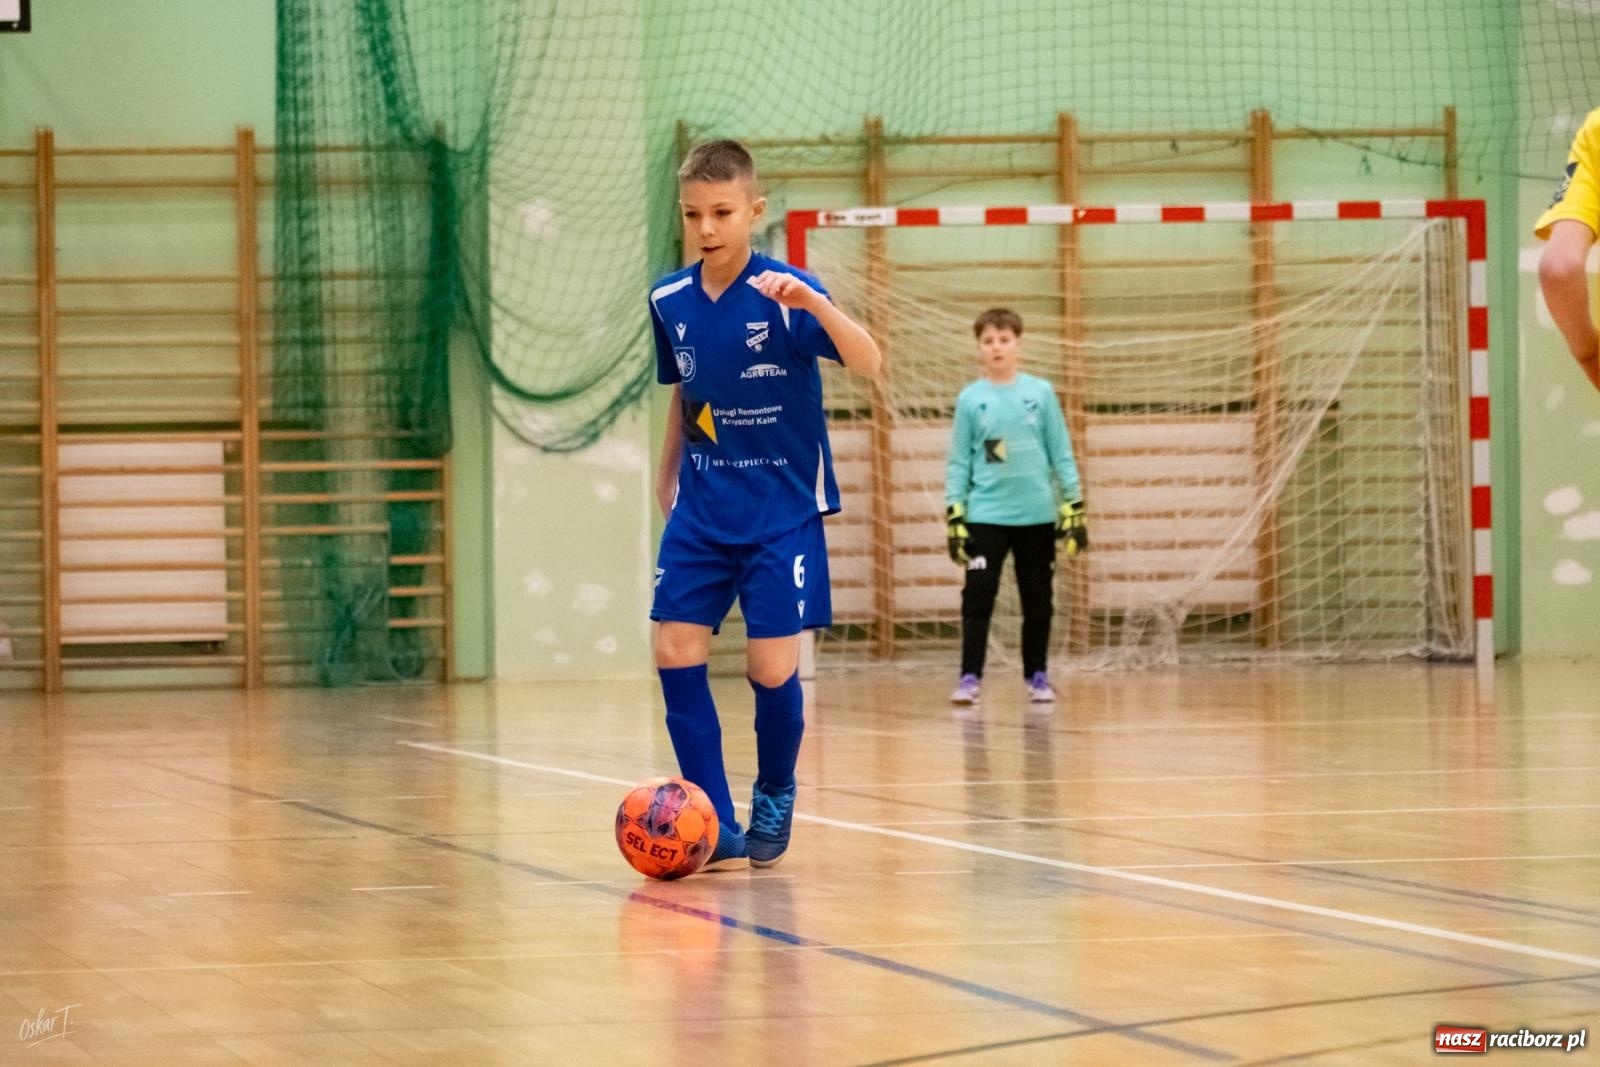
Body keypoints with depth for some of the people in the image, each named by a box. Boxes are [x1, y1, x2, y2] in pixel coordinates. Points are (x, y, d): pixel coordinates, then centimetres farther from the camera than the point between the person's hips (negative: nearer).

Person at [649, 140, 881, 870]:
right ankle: (717, 829, -1)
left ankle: (774, 798, 22)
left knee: (772, 668, -6)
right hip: (701, 509, 4)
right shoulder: (669, 302, 0)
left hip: (782, 511, -4)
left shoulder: (783, 292, -14)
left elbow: (868, 363, -28)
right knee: (675, 653, -7)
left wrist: (813, 303, -43)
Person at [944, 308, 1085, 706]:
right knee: (977, 597, -8)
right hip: (986, 515, -1)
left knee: (1038, 601, 7)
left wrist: (1074, 509, 2)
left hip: (1038, 515, 1)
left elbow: (1061, 454, 5)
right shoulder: (969, 399, 1)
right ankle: (970, 678, -6)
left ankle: (1037, 676, 19)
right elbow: (959, 462, 3)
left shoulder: (1041, 392, 2)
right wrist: (954, 516, -3)